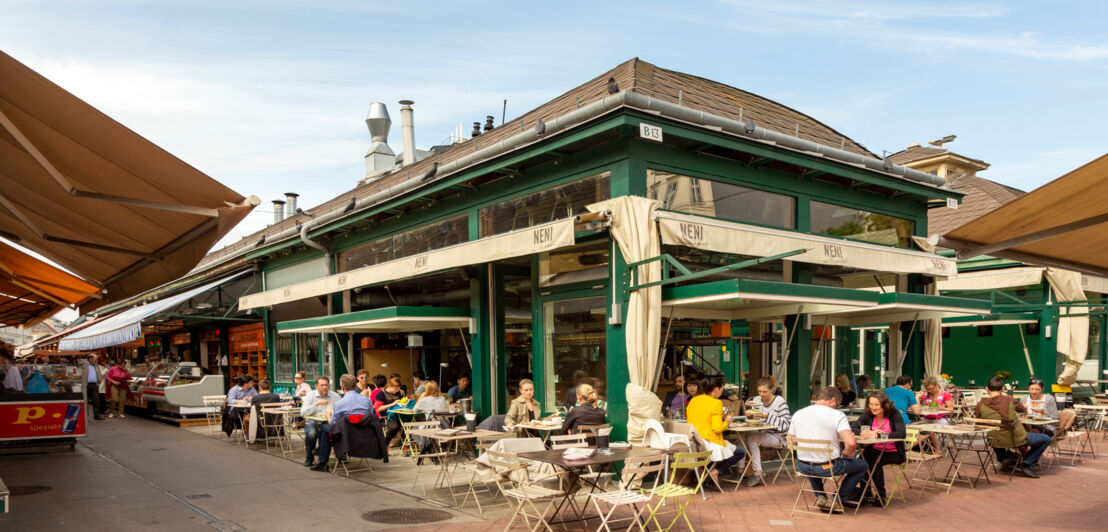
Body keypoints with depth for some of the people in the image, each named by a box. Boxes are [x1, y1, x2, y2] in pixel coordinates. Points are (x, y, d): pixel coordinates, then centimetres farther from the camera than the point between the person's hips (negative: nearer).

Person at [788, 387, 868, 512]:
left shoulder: (797, 414, 3)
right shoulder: (837, 415, -11)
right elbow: (851, 443, -23)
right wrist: (847, 453, -1)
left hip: (803, 467, 4)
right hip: (828, 467, -4)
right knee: (862, 465, 21)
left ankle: (820, 497, 24)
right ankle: (839, 499, 22)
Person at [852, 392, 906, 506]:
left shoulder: (895, 415, -12)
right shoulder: (868, 414, 0)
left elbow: (902, 434, -24)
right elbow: (854, 428, -6)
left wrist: (883, 434, -36)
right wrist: (862, 433, -29)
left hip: (893, 453, -4)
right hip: (874, 450, 4)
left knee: (874, 461, -29)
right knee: (861, 458, -26)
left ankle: (880, 495, -12)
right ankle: (864, 493, -11)